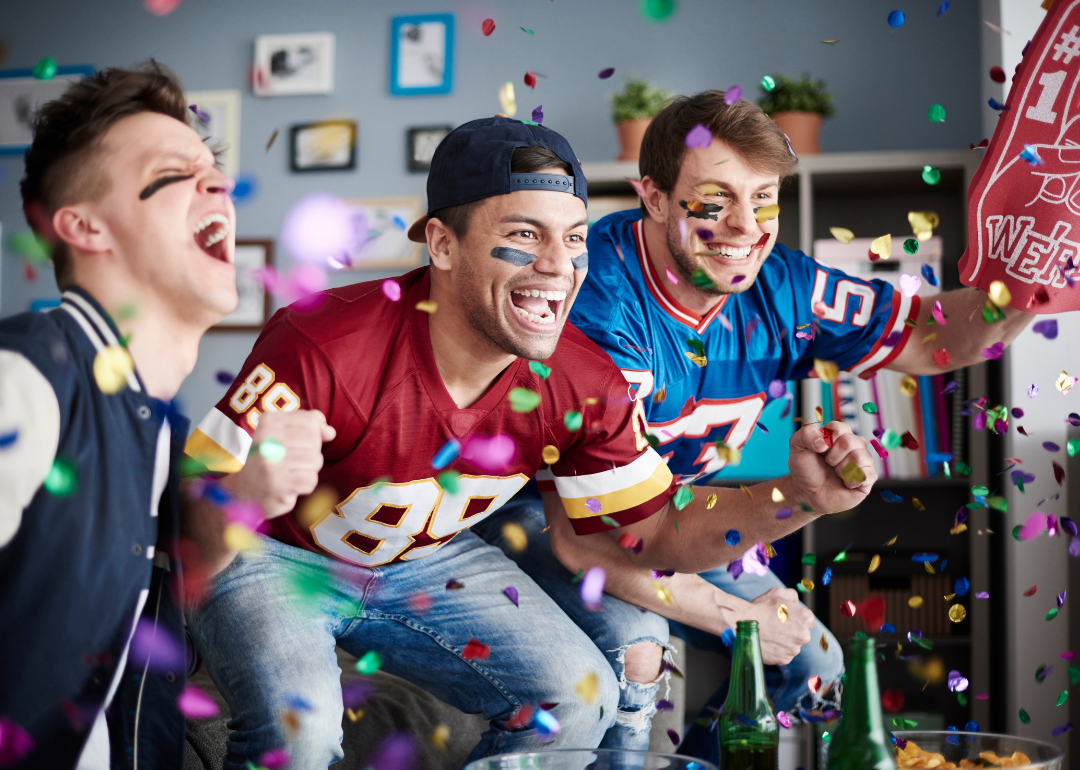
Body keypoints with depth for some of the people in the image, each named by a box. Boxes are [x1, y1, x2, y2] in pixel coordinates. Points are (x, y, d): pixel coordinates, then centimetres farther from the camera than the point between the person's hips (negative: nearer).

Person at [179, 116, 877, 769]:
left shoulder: (588, 386, -18)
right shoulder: (318, 349, -35)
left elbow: (659, 535, -5)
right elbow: (189, 539, -32)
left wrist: (799, 496, -23)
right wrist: (247, 494, -58)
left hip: (428, 562, 5)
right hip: (276, 556, -5)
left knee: (581, 702, -6)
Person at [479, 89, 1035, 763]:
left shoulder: (779, 288, -12)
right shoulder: (602, 300, -34)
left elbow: (937, 337, -2)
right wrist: (735, 616, -26)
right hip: (538, 512, -7)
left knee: (812, 663, 4)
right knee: (629, 641, -34)